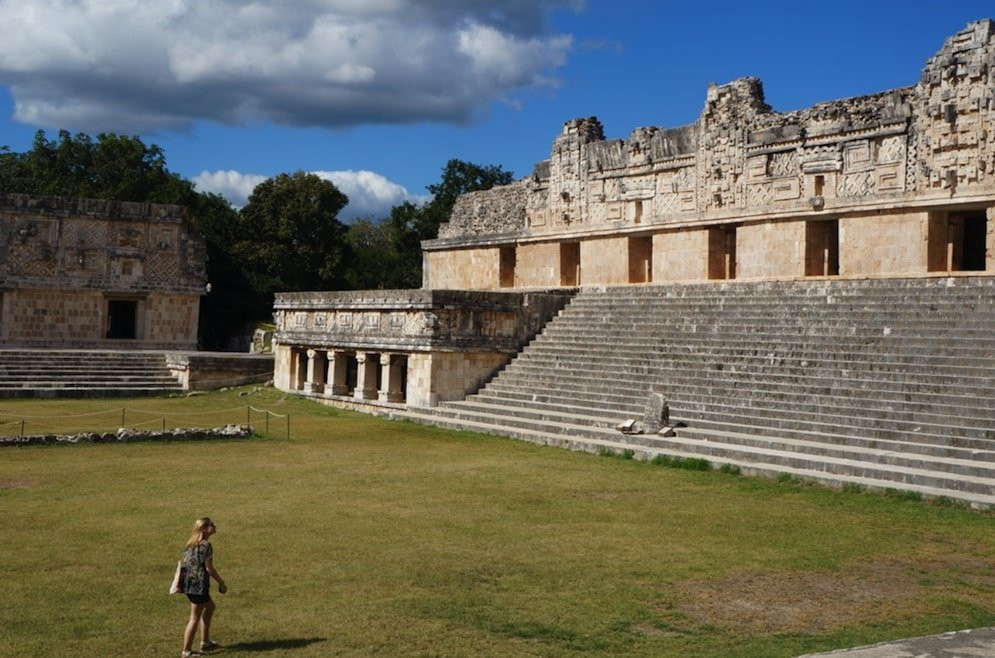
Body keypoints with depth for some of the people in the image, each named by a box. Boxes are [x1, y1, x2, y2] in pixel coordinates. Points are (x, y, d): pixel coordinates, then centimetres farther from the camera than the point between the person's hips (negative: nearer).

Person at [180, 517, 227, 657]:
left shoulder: (191, 543, 10)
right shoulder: (206, 545, -15)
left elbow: (186, 562, 12)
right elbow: (209, 568, -15)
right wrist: (221, 583, -5)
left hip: (189, 583, 9)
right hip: (199, 585, -9)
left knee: (209, 607, 26)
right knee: (195, 618, 1)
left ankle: (205, 642, 32)